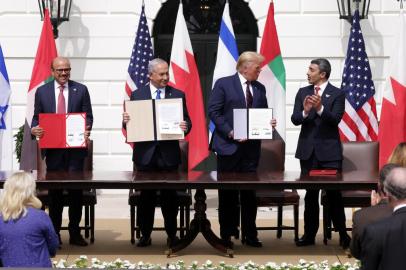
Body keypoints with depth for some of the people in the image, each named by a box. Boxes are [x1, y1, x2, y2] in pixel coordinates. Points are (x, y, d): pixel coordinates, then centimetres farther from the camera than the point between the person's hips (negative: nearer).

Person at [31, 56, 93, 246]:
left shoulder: (81, 90, 5)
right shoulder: (42, 91, 8)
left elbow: (88, 116, 4)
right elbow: (37, 117, 10)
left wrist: (86, 130, -15)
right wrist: (34, 129, -11)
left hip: (75, 147, -1)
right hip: (52, 148, 1)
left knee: (76, 190, 0)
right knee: (54, 191, 6)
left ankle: (75, 233, 9)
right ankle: (54, 233, 14)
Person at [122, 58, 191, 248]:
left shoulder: (178, 95, 6)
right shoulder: (137, 95, 5)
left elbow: (186, 121, 4)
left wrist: (185, 126, -19)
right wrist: (126, 120, -16)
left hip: (169, 153, 0)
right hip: (145, 153, 0)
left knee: (170, 195, 4)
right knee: (146, 196, 5)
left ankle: (172, 234, 15)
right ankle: (145, 234, 14)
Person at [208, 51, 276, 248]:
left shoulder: (259, 88, 13)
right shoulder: (223, 84, -3)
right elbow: (214, 112, -8)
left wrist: (269, 123, -5)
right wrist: (230, 132, -17)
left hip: (251, 147, 4)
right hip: (229, 146, -4)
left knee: (249, 193, 6)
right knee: (228, 193, 4)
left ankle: (250, 235, 12)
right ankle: (226, 234, 12)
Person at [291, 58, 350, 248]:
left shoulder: (337, 94, -3)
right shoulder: (303, 92, 8)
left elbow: (335, 119, -14)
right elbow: (295, 120, 0)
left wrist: (320, 108, -30)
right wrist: (305, 111, -21)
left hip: (329, 151, -3)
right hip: (308, 150, 4)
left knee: (334, 193, -2)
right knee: (310, 194, 8)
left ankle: (343, 235, 6)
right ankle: (309, 234, 14)